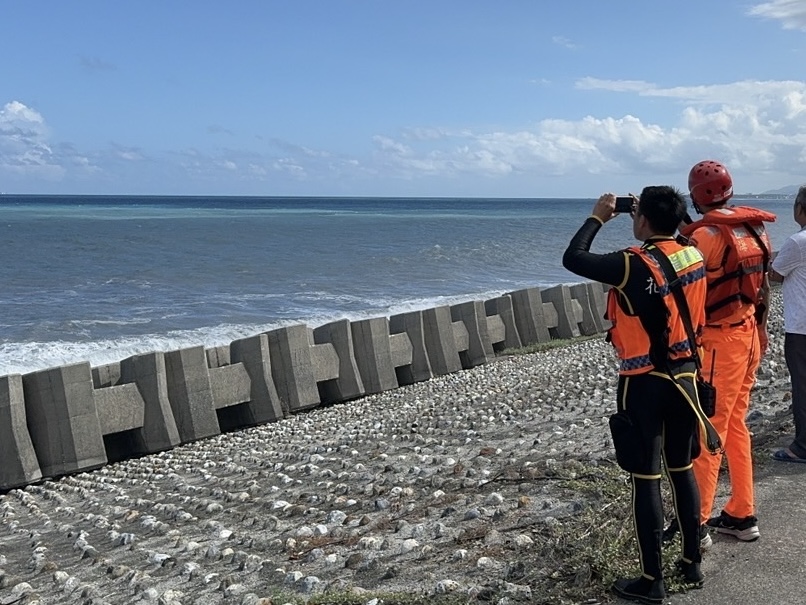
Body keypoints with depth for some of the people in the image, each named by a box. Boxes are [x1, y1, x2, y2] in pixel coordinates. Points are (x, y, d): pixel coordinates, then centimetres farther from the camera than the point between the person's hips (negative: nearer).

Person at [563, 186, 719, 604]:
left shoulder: (633, 265, -19)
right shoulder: (694, 256, 1)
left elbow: (573, 260, -11)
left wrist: (597, 217, 1)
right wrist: (653, 213, 14)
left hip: (644, 384, -7)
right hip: (684, 376, 7)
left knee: (646, 480, 2)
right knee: (682, 471, 18)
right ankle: (692, 562, 29)